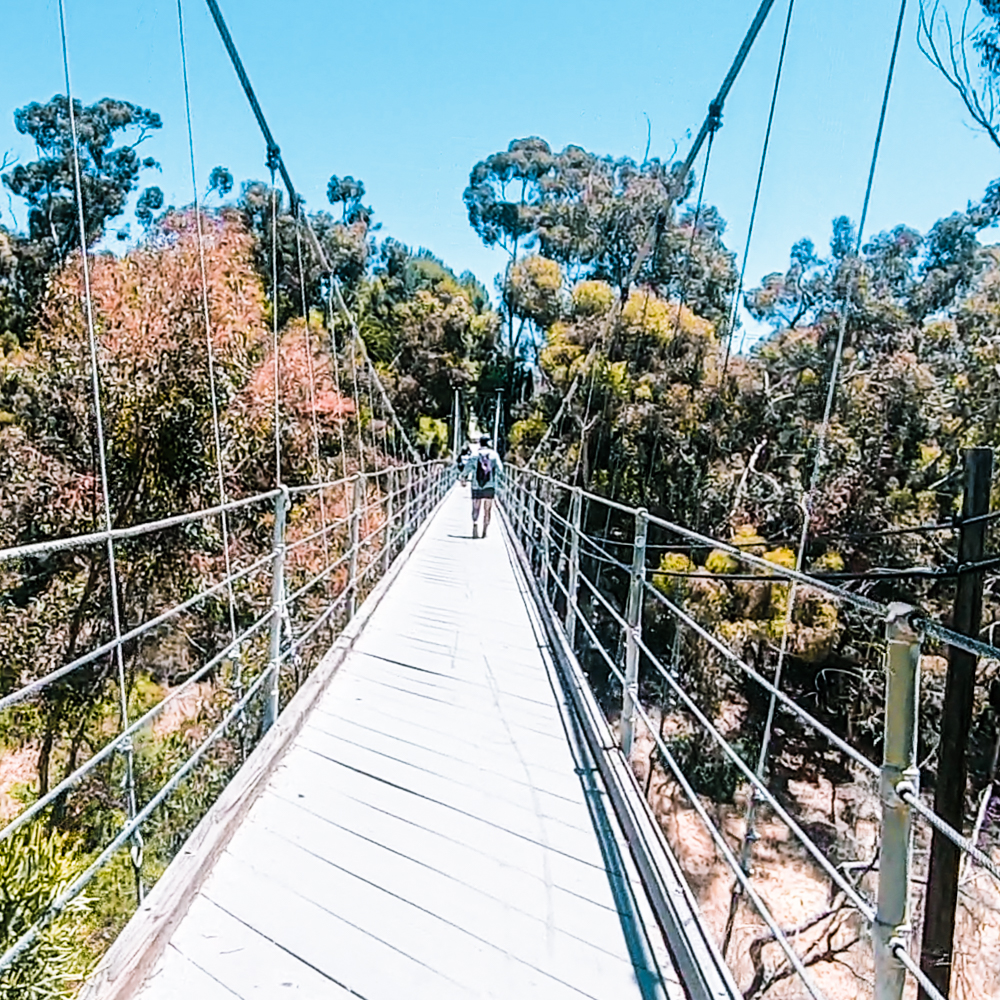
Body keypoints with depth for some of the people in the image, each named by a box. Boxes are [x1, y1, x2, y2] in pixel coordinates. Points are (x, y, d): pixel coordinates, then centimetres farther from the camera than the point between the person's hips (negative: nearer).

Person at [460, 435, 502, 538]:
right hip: (490, 486, 0)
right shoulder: (494, 454, 0)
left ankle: (475, 524, -19)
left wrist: (464, 477, 13)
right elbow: (499, 469, -4)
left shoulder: (474, 454, 1)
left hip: (476, 486, 0)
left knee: (476, 508, 5)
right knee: (487, 510, 8)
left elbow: (468, 467, -3)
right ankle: (484, 532, 8)